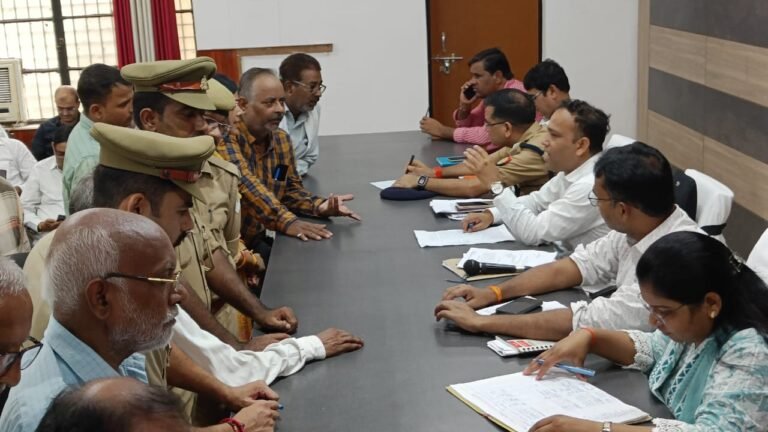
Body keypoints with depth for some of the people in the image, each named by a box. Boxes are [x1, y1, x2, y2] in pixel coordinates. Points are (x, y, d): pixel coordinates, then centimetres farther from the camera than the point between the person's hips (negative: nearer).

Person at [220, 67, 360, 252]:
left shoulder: (282, 139, 8)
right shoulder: (226, 137, -15)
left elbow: (290, 188, 12)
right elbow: (245, 184, -29)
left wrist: (319, 206, -9)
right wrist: (287, 221, -41)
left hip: (257, 240, 7)